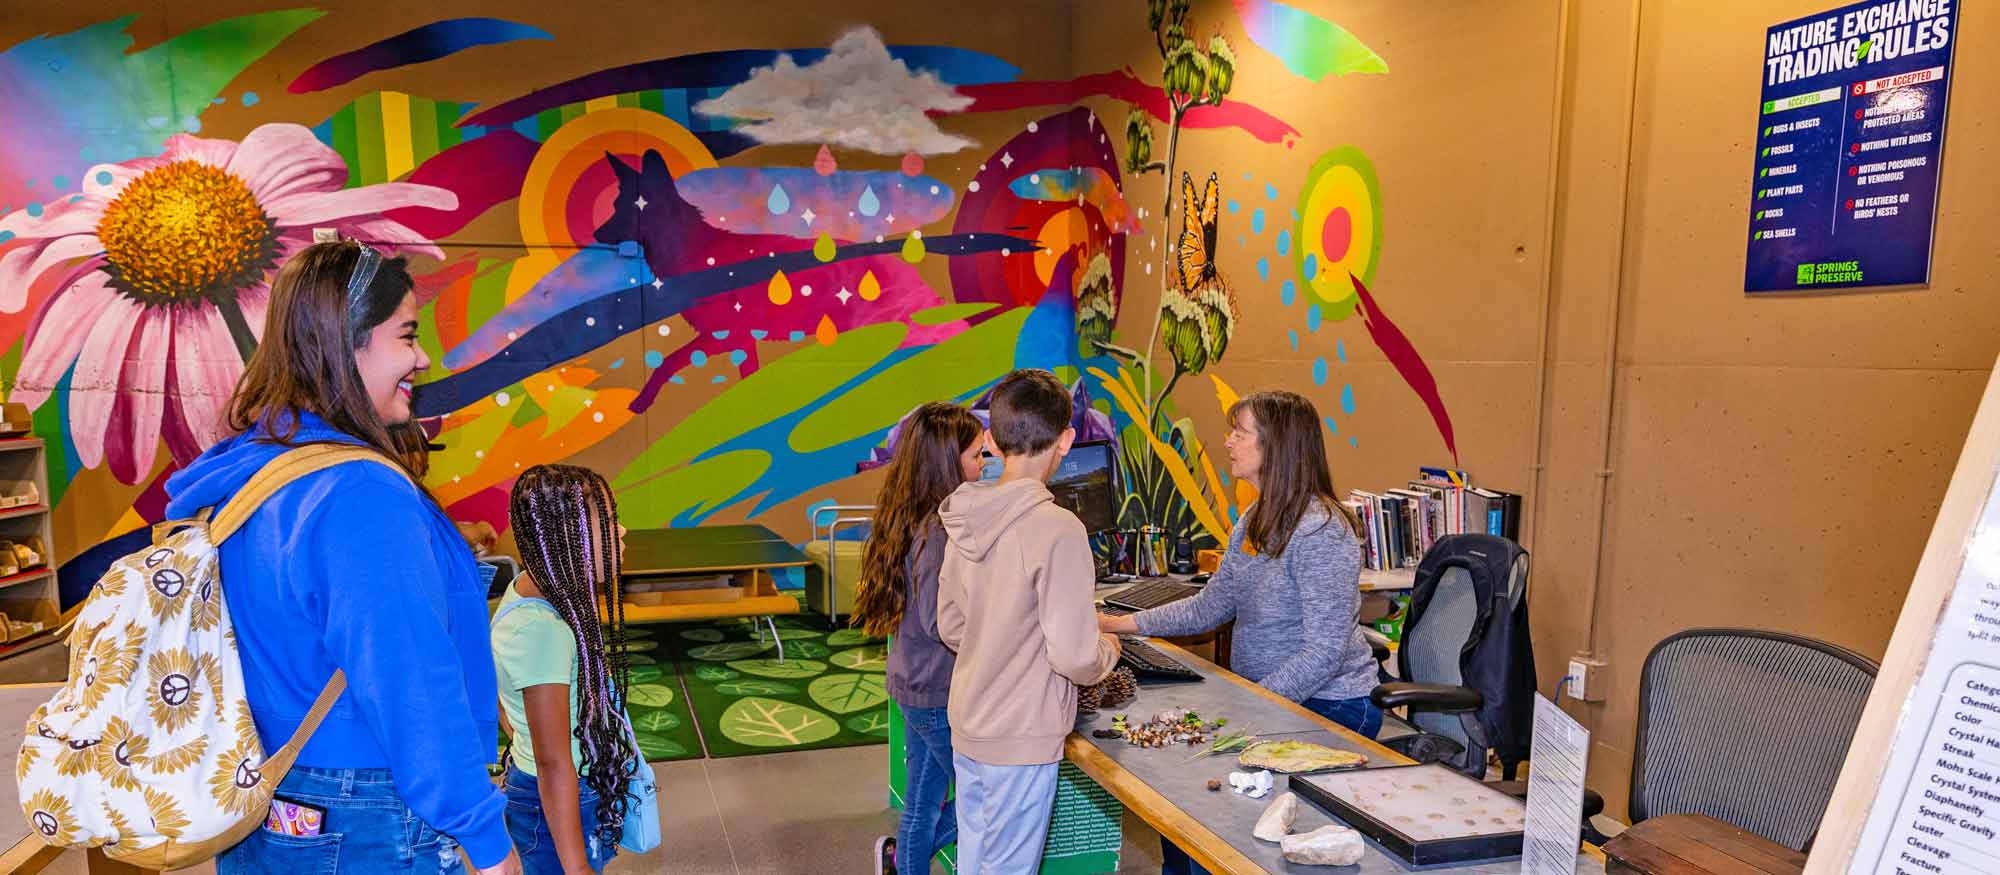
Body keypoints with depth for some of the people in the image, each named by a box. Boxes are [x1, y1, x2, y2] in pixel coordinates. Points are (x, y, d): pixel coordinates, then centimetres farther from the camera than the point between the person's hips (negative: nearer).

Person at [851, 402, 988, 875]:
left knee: (923, 802, 19)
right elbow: (940, 622, -25)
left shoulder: (909, 519, 4)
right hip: (940, 695, -9)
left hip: (911, 686, 9)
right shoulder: (940, 531, -24)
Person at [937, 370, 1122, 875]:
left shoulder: (965, 519, -2)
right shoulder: (1057, 529, -23)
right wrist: (1106, 651, -2)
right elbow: (1074, 656, -22)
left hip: (966, 725, 7)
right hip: (1021, 738, -6)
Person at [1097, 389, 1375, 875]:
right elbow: (1213, 604, 11)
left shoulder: (1321, 532, -21)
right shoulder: (1255, 520, 8)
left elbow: (1324, 651, -24)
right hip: (1265, 695, 8)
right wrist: (1124, 624, 4)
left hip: (1326, 706, -8)